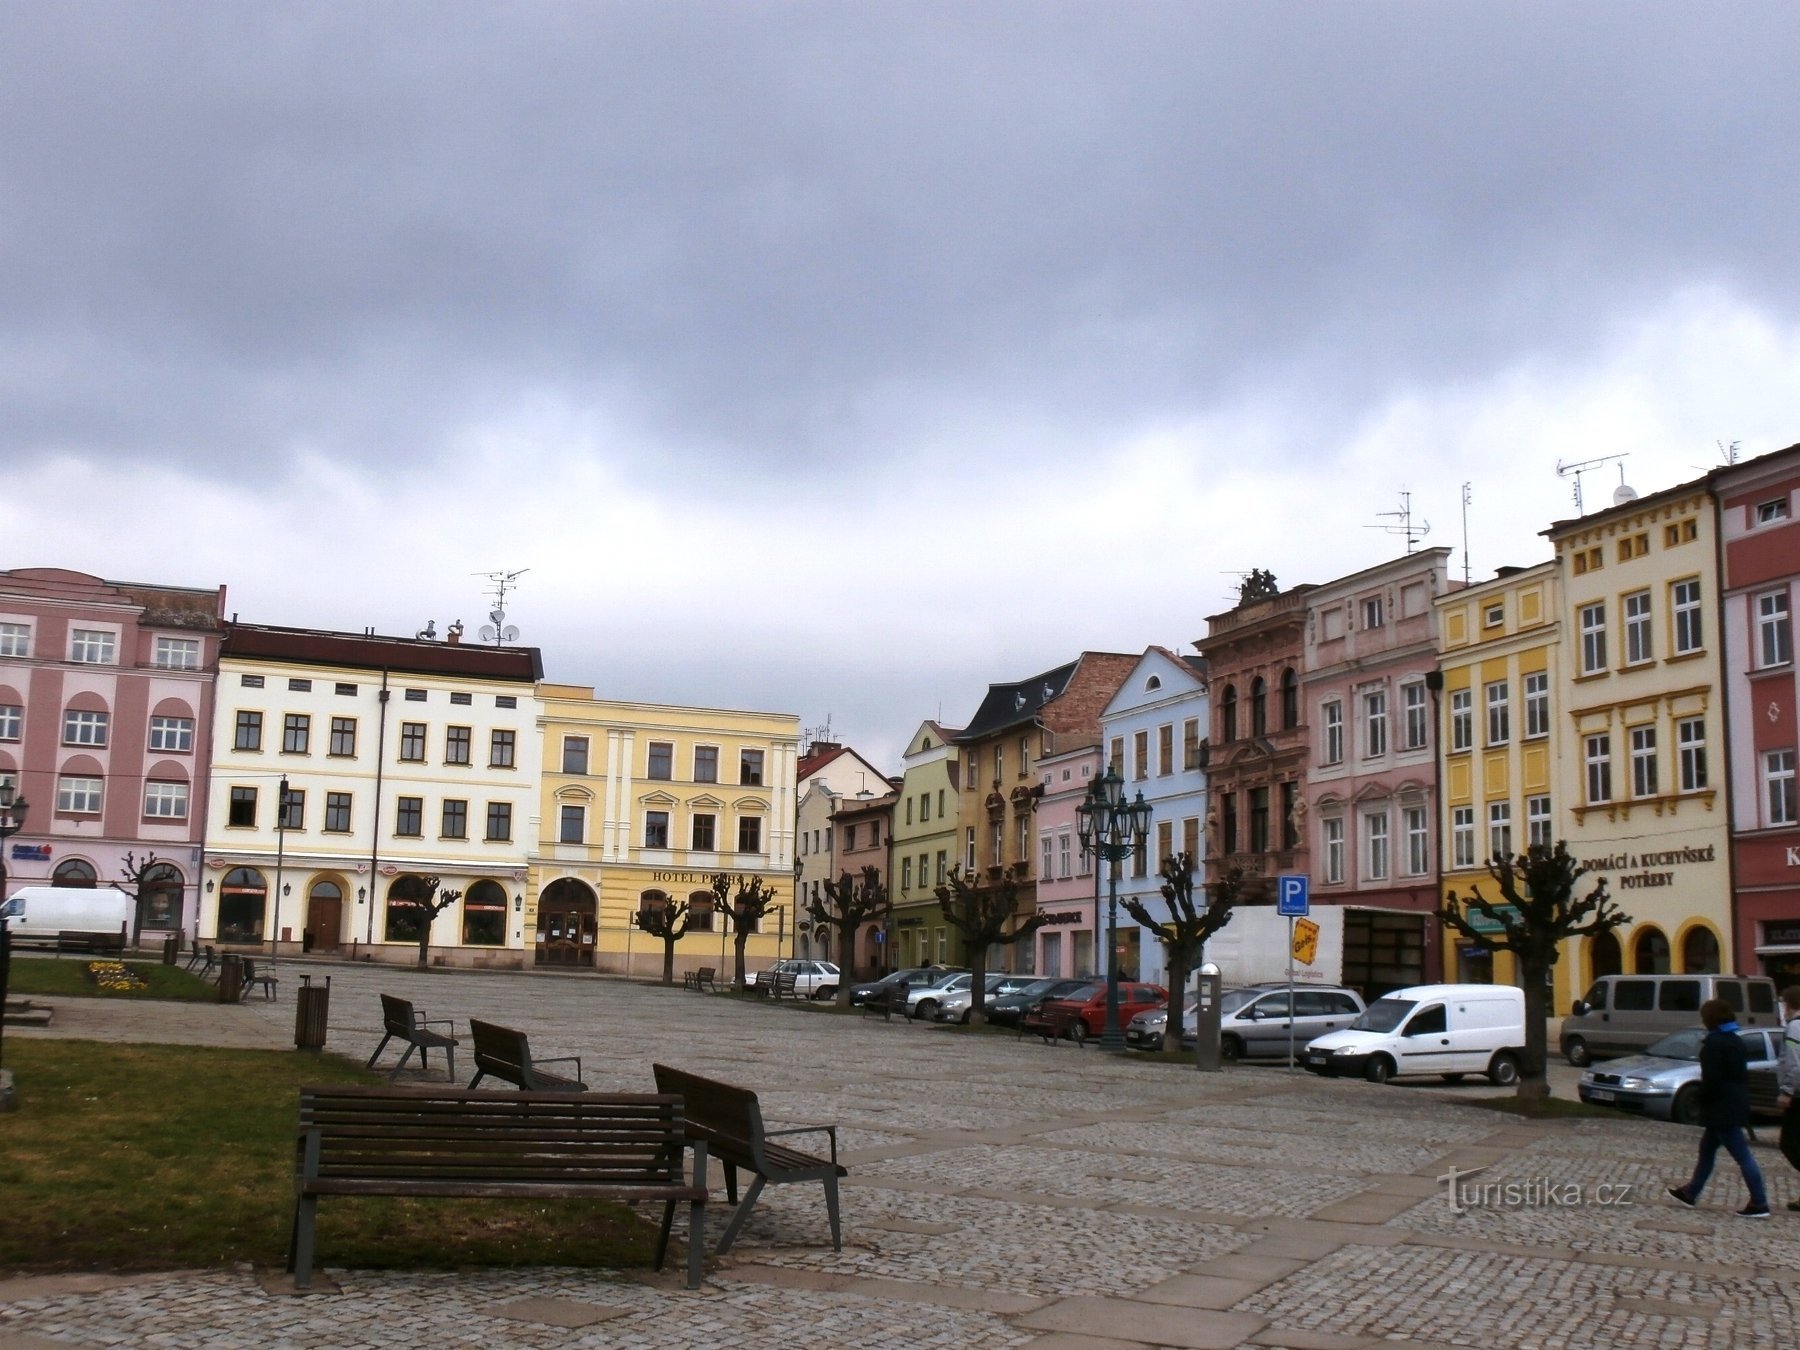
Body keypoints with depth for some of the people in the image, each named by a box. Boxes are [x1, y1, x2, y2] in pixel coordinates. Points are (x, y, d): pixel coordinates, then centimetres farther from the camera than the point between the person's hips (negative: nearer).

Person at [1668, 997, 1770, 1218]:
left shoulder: (1714, 1042, -16)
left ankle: (1759, 1204, -5)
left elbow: (1711, 1078, -21)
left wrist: (1703, 1100, -8)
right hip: (1735, 1105, 10)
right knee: (1707, 1150, 18)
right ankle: (1691, 1193, 26)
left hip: (1722, 1108, -10)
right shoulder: (1735, 1040, 13)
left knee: (1742, 1156, -7)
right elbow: (1741, 1075, 17)